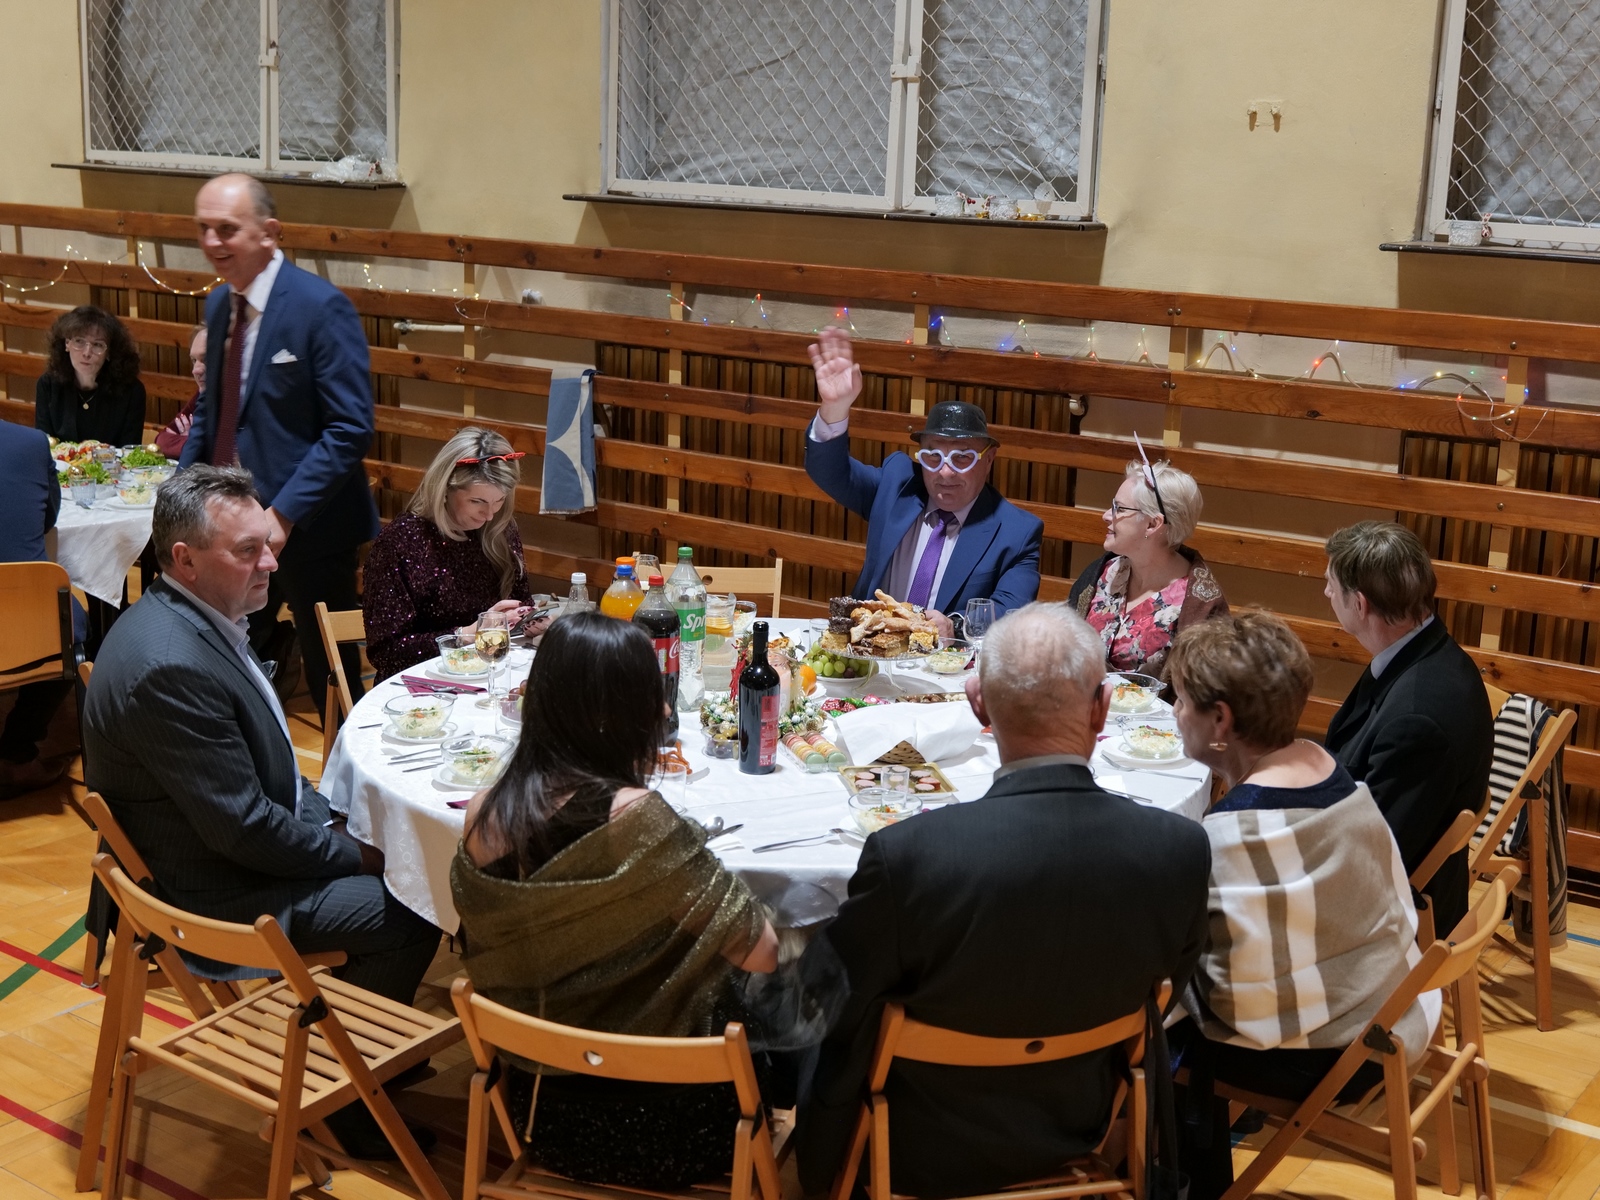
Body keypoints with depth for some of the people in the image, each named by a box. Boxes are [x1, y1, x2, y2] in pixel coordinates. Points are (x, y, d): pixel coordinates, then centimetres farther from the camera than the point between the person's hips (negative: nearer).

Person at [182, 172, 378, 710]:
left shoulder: (321, 307, -16)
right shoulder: (218, 303, 8)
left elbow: (350, 429, -19)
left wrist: (283, 514, -24)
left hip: (306, 524, -7)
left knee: (332, 679, 8)